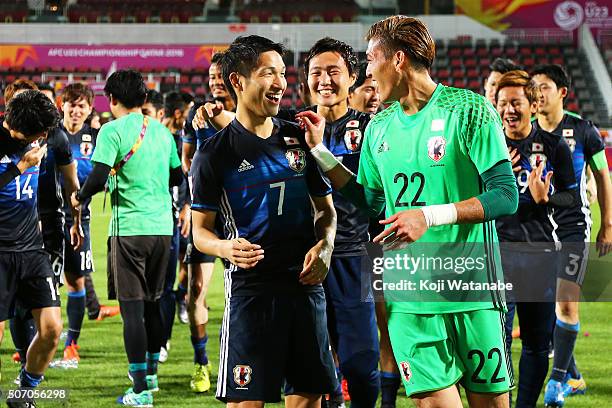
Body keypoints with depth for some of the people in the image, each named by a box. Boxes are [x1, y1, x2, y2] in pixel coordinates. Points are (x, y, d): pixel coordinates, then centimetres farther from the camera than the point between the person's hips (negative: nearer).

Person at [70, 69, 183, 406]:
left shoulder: (112, 131, -8)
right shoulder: (161, 130, 10)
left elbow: (99, 177, -17)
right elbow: (177, 176, 19)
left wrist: (80, 198, 2)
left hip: (129, 228, -6)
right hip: (163, 226, 6)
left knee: (132, 308, -4)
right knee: (152, 303, 20)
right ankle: (150, 373, 32)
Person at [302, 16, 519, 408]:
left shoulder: (469, 110, -6)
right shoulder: (379, 128, 12)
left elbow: (507, 195, -11)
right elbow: (370, 201, 22)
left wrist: (430, 216, -19)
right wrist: (319, 150, 17)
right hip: (408, 295, 4)